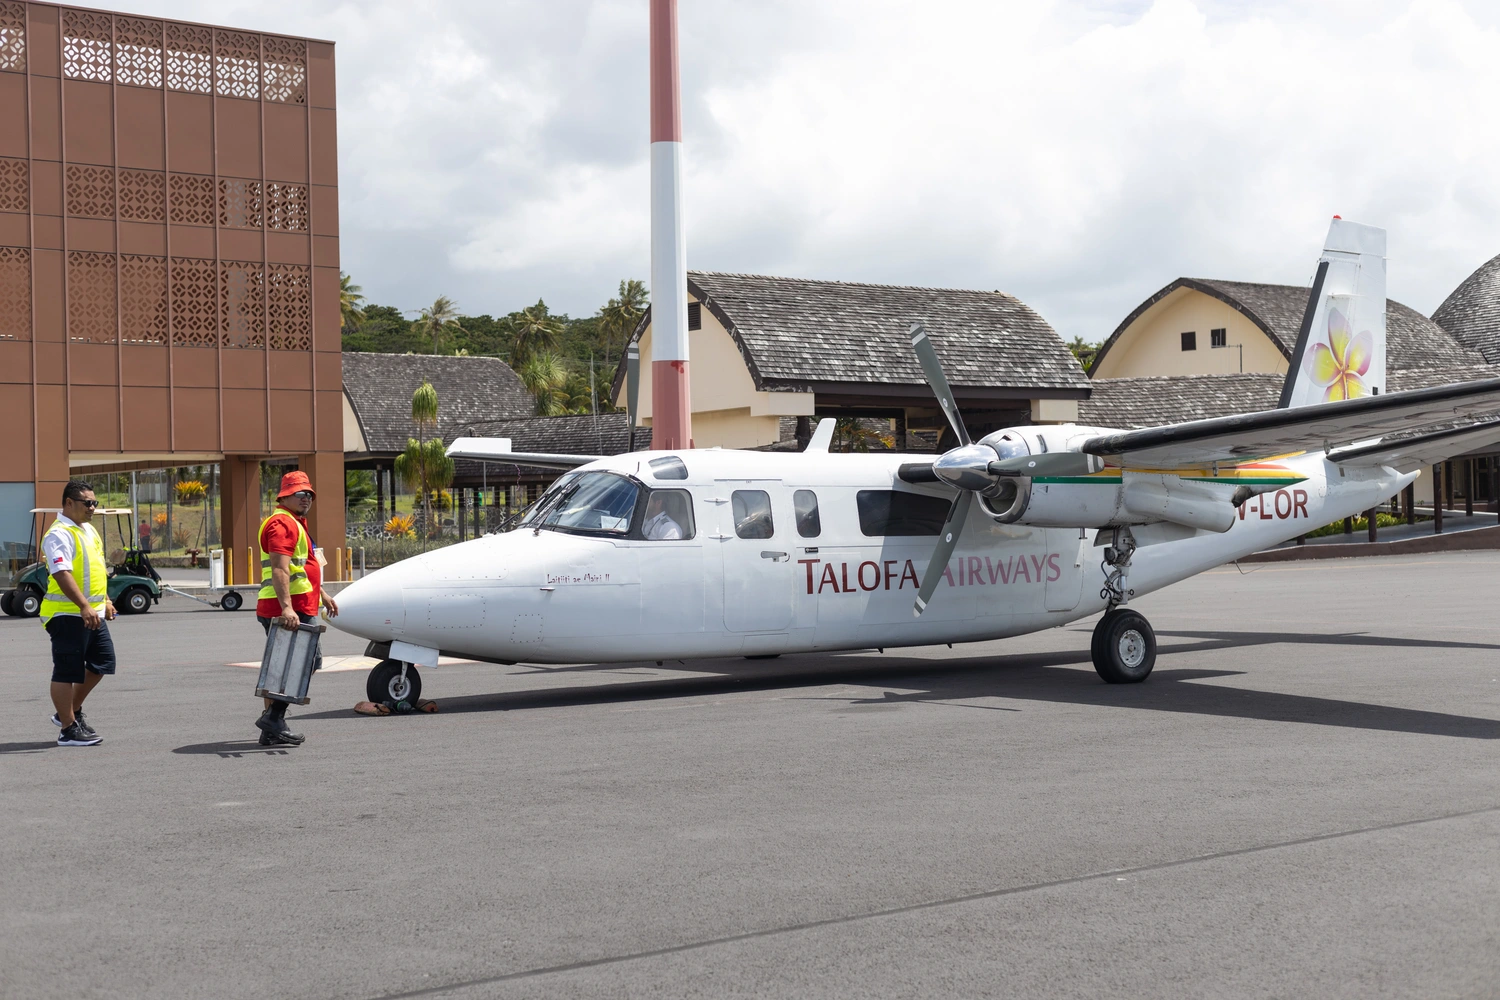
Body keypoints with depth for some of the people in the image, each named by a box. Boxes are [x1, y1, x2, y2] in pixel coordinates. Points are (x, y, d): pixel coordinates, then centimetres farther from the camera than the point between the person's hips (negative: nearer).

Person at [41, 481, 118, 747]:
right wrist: (84, 607, -33)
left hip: (92, 614, 10)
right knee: (67, 671, -2)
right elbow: (62, 574, -26)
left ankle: (72, 712, 28)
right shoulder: (59, 534, -16)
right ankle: (68, 729, 5)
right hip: (68, 614, -10)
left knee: (102, 662, 14)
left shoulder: (88, 530, 15)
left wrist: (105, 601, 23)